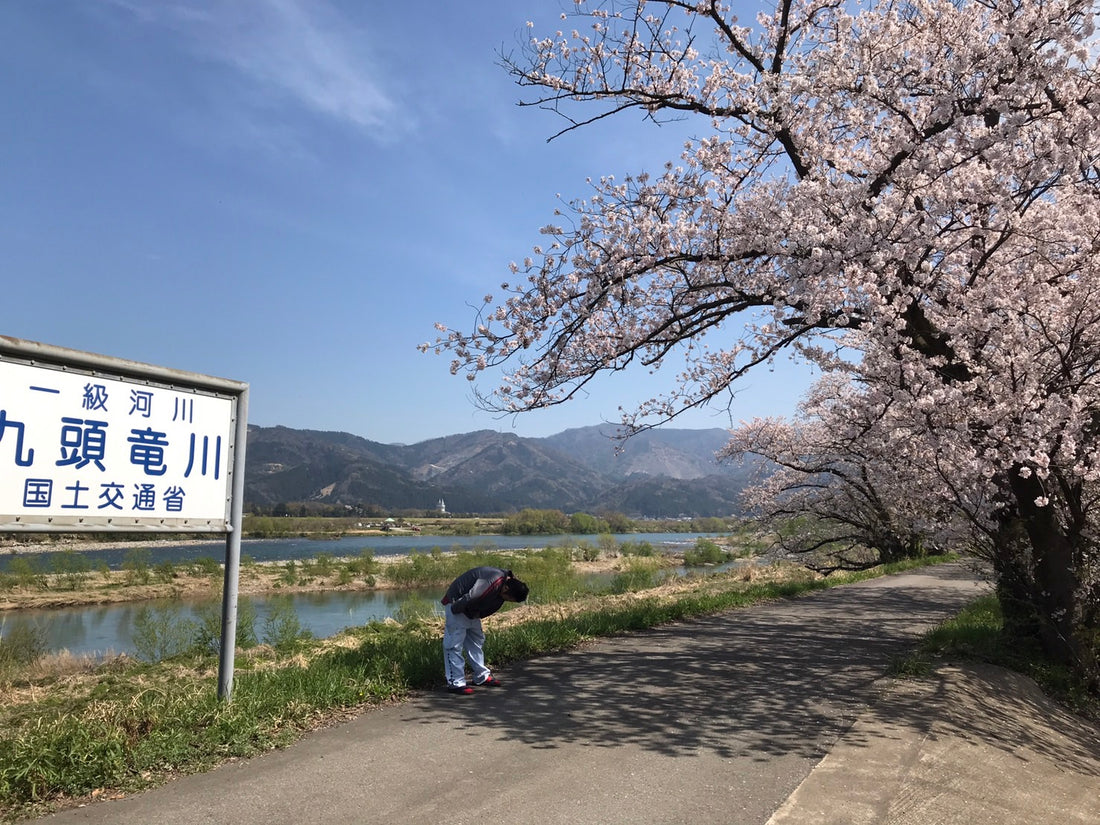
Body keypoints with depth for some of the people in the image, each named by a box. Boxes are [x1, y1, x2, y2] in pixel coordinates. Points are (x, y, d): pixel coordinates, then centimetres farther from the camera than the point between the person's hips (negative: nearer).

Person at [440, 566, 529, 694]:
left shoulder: (505, 581, -2)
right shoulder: (491, 583, -34)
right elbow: (467, 599, -30)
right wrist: (452, 612, -18)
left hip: (471, 611, 10)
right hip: (457, 606, -10)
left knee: (477, 641, 16)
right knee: (454, 644, -8)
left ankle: (482, 676, 26)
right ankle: (455, 683, -4)